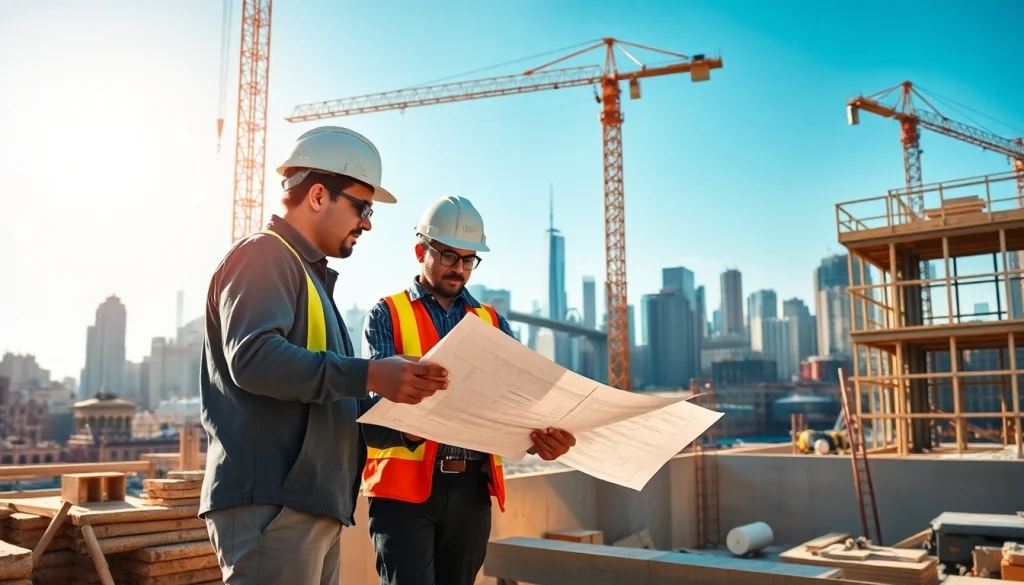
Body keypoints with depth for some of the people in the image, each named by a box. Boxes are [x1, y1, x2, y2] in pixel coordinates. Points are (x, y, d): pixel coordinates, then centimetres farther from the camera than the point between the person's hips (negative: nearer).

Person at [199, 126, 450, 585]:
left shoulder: (308, 272, 24)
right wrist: (368, 375, -23)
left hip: (313, 502, 10)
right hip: (270, 503, -10)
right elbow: (253, 357, -23)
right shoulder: (264, 256, -7)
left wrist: (392, 409, 13)